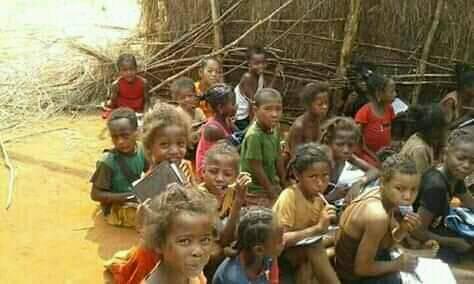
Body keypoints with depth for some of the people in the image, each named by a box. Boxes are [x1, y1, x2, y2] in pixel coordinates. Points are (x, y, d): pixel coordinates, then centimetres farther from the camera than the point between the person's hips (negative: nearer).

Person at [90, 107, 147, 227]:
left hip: (137, 197, 6)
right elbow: (95, 194, -20)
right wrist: (124, 197, -28)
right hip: (116, 207, -6)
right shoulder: (108, 162, -24)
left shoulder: (141, 150, -9)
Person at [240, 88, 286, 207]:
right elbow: (256, 168, -21)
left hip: (272, 185, 8)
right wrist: (272, 194, -11)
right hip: (256, 193, -8)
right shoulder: (254, 135, -26)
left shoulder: (274, 130, -1)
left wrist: (284, 183, 12)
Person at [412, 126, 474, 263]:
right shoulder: (435, 185, -31)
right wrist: (455, 242, -14)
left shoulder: (455, 176, -6)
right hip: (417, 242, -8)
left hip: (432, 230, 8)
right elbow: (418, 232, -26)